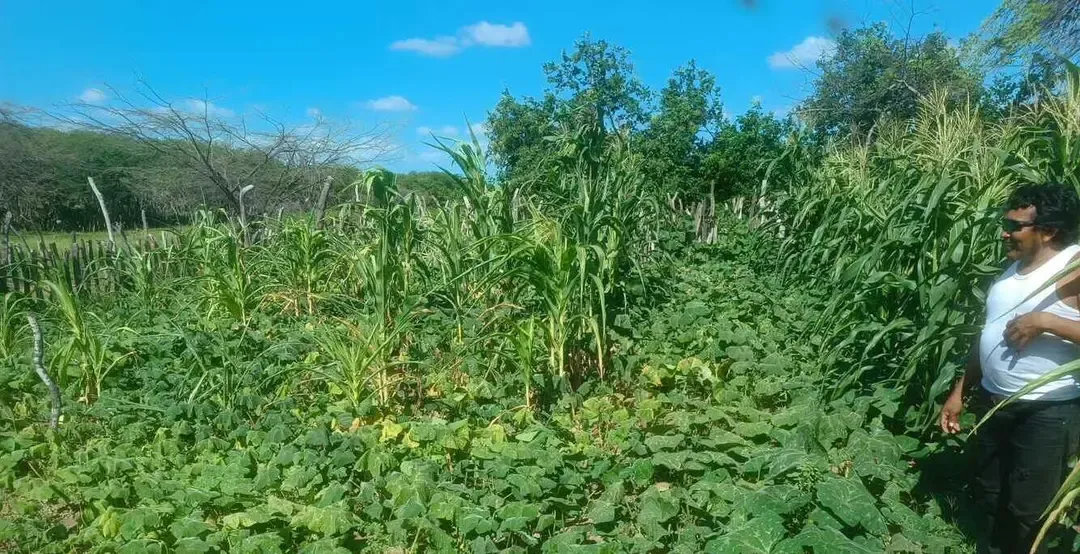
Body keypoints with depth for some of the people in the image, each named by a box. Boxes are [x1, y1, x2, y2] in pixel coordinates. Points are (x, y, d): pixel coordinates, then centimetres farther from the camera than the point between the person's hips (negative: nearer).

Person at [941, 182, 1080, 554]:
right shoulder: (1013, 269, 9)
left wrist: (1046, 321, -28)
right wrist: (960, 391, 16)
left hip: (1049, 412, -7)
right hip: (993, 403, 7)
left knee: (1028, 512, 6)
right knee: (989, 498, 20)